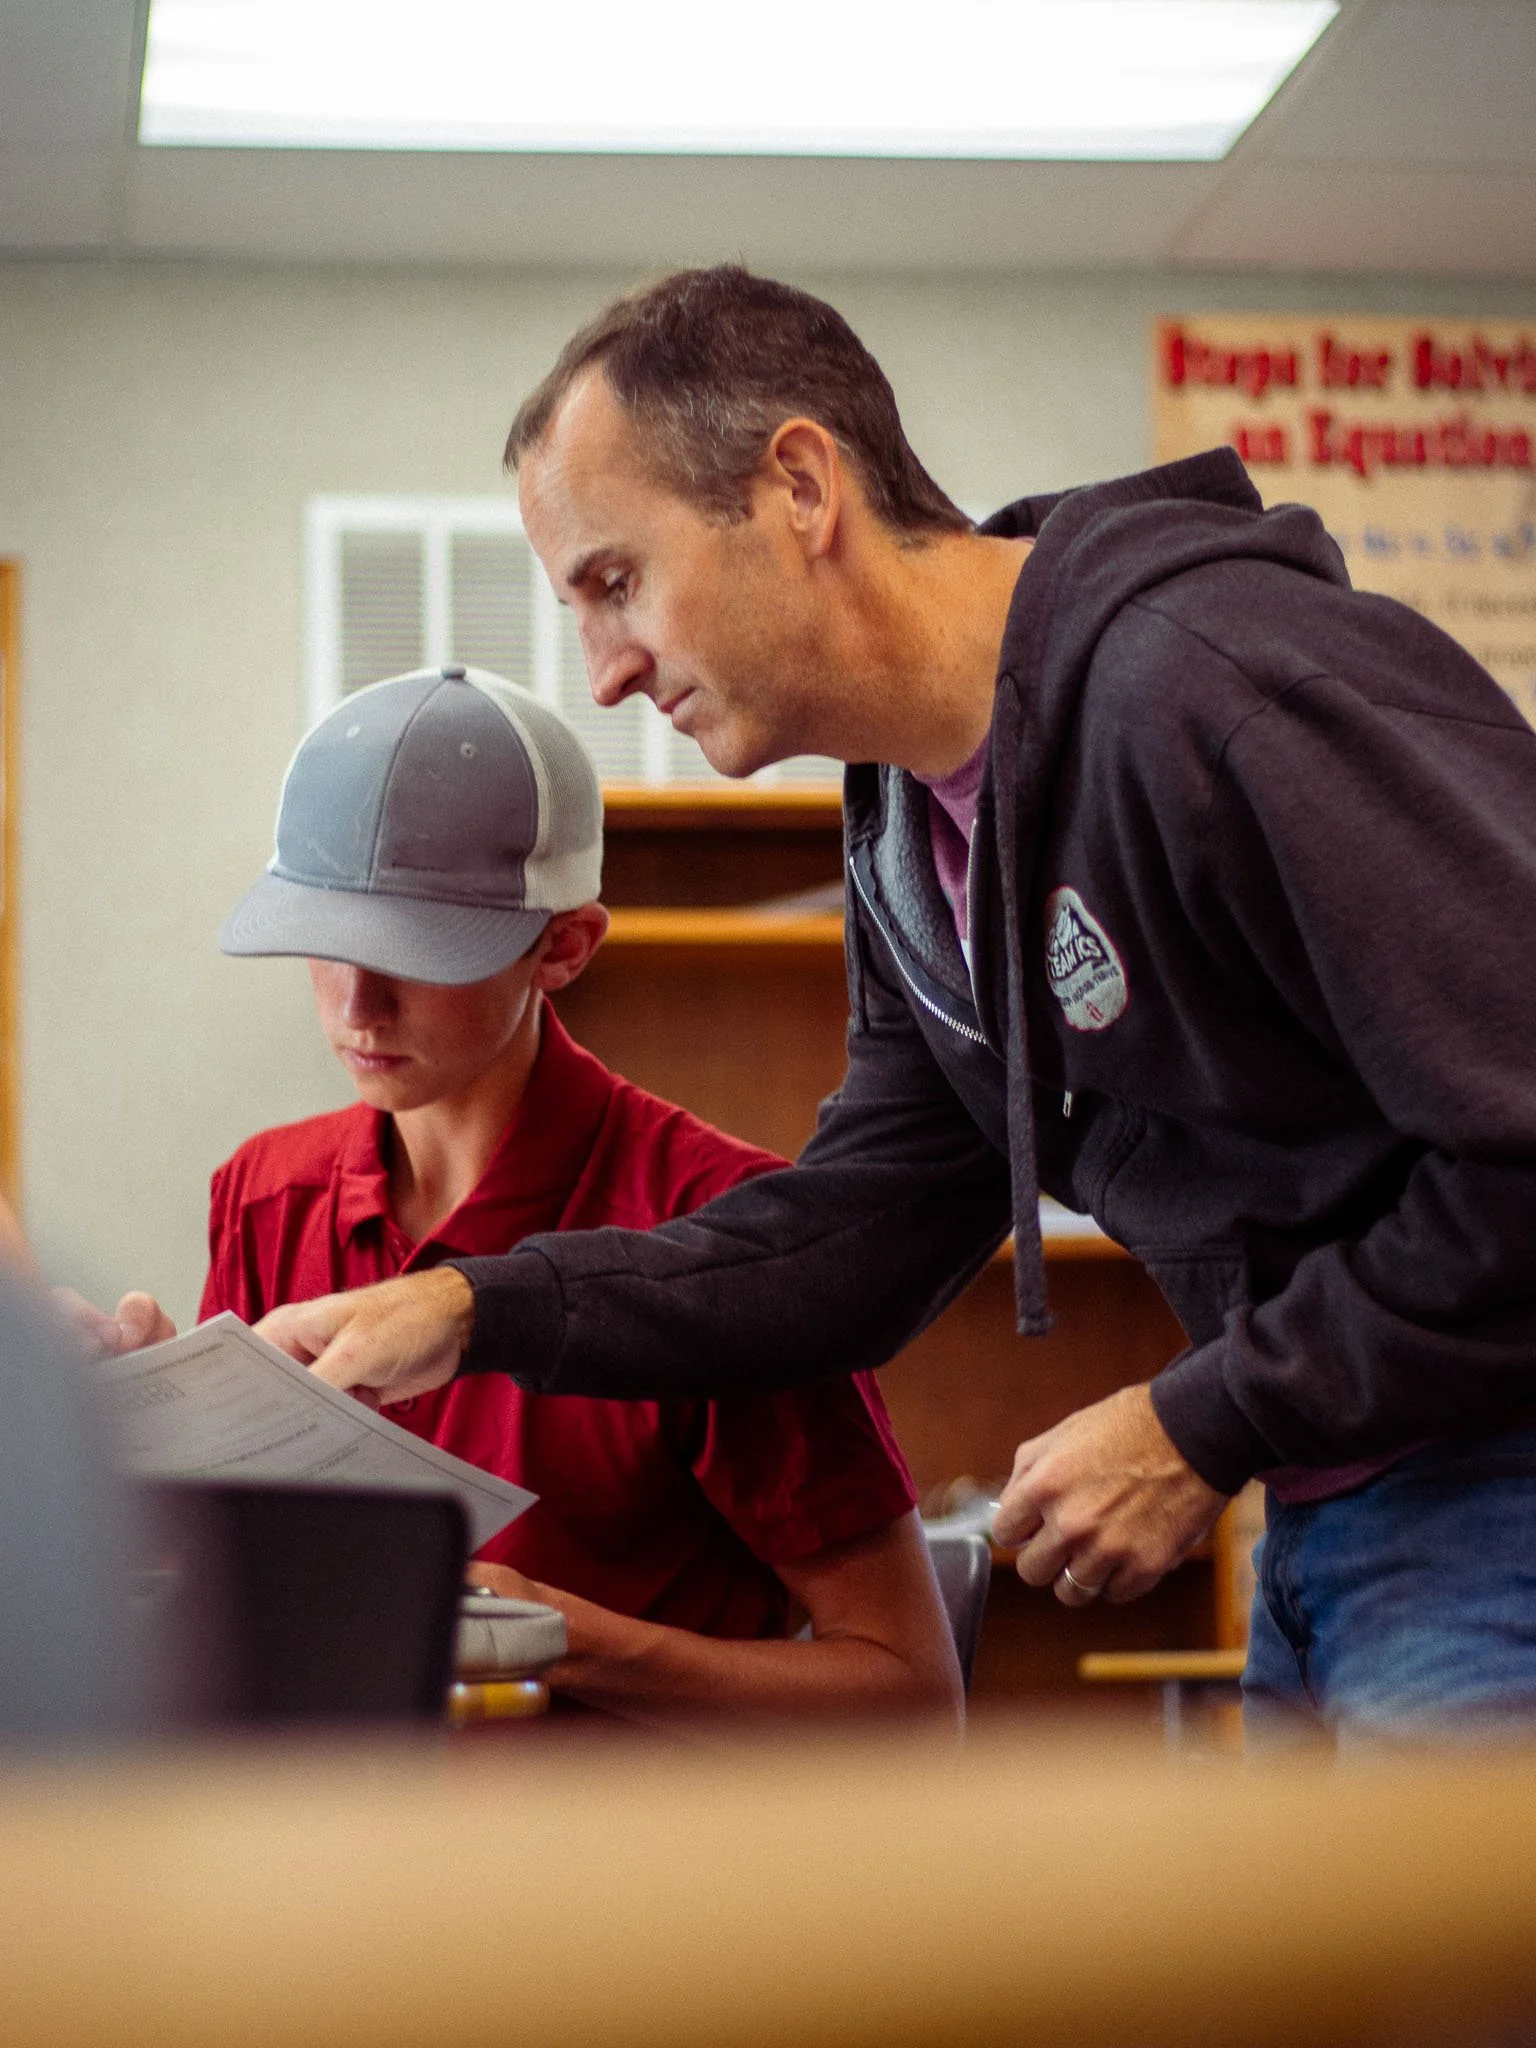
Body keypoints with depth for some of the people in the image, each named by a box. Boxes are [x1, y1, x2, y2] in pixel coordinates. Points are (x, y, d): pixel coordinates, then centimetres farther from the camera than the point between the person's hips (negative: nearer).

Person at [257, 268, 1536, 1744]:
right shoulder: (906, 839, 9)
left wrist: (1202, 1428, -17)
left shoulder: (1211, 685, -22)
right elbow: (857, 1231, 12)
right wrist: (468, 1312, 2)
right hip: (1319, 1531, 9)